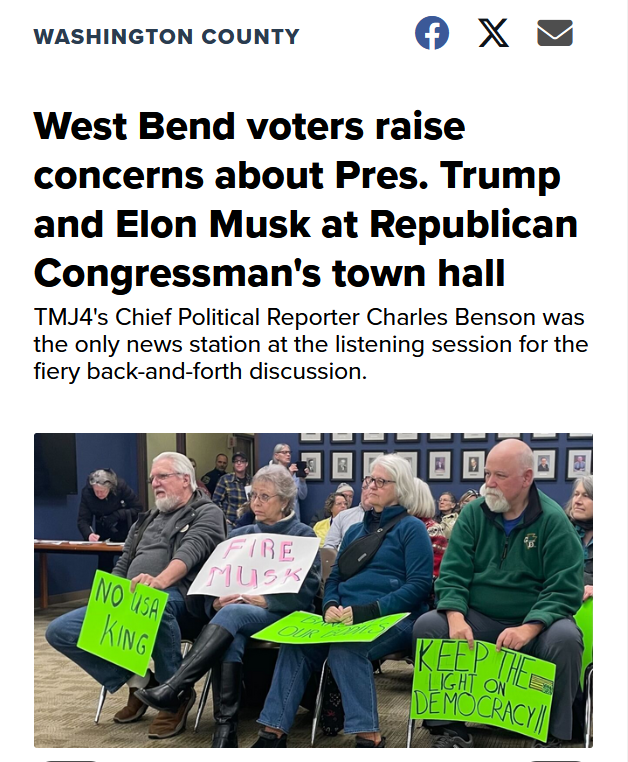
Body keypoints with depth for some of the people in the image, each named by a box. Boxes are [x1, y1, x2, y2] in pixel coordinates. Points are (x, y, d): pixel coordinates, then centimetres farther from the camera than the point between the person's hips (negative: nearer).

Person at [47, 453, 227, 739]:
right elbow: (124, 563, 24)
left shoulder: (207, 512, 4)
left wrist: (161, 580, -37)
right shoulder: (149, 519, 28)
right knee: (59, 631, -10)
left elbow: (191, 551, -16)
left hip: (174, 594, -7)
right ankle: (139, 680, -3)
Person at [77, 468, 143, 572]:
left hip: (125, 528, -2)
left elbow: (138, 509, -16)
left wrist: (117, 515, -28)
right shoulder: (87, 492, -19)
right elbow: (83, 520, -20)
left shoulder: (121, 486, -21)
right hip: (103, 531, 2)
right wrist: (89, 534, -39)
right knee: (104, 559, -6)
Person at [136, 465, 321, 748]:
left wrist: (264, 600, -20)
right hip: (236, 616, 4)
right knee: (230, 639, -34)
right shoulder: (238, 536, 18)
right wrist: (216, 603, -14)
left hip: (284, 618, -4)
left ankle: (174, 690, -43)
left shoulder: (303, 536, 5)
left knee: (233, 614, -36)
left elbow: (307, 589, -9)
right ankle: (225, 727, -38)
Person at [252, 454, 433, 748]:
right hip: (346, 619, 6)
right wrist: (331, 605, -4)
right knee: (295, 644, -22)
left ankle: (369, 737, -30)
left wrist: (369, 610, -19)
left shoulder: (411, 528, 1)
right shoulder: (355, 530, 23)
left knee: (345, 649, -36)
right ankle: (273, 730, -20)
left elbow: (420, 584, -10)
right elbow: (335, 577, 21)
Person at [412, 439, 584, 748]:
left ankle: (553, 733, -12)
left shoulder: (553, 520, -8)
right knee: (426, 626, -21)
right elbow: (452, 574, -3)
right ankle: (450, 726, -9)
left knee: (565, 638, -33)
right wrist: (457, 619, -23)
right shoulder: (473, 514, 1)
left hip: (535, 622, -2)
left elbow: (564, 590, -13)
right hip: (477, 619, 3)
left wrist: (528, 629, -29)